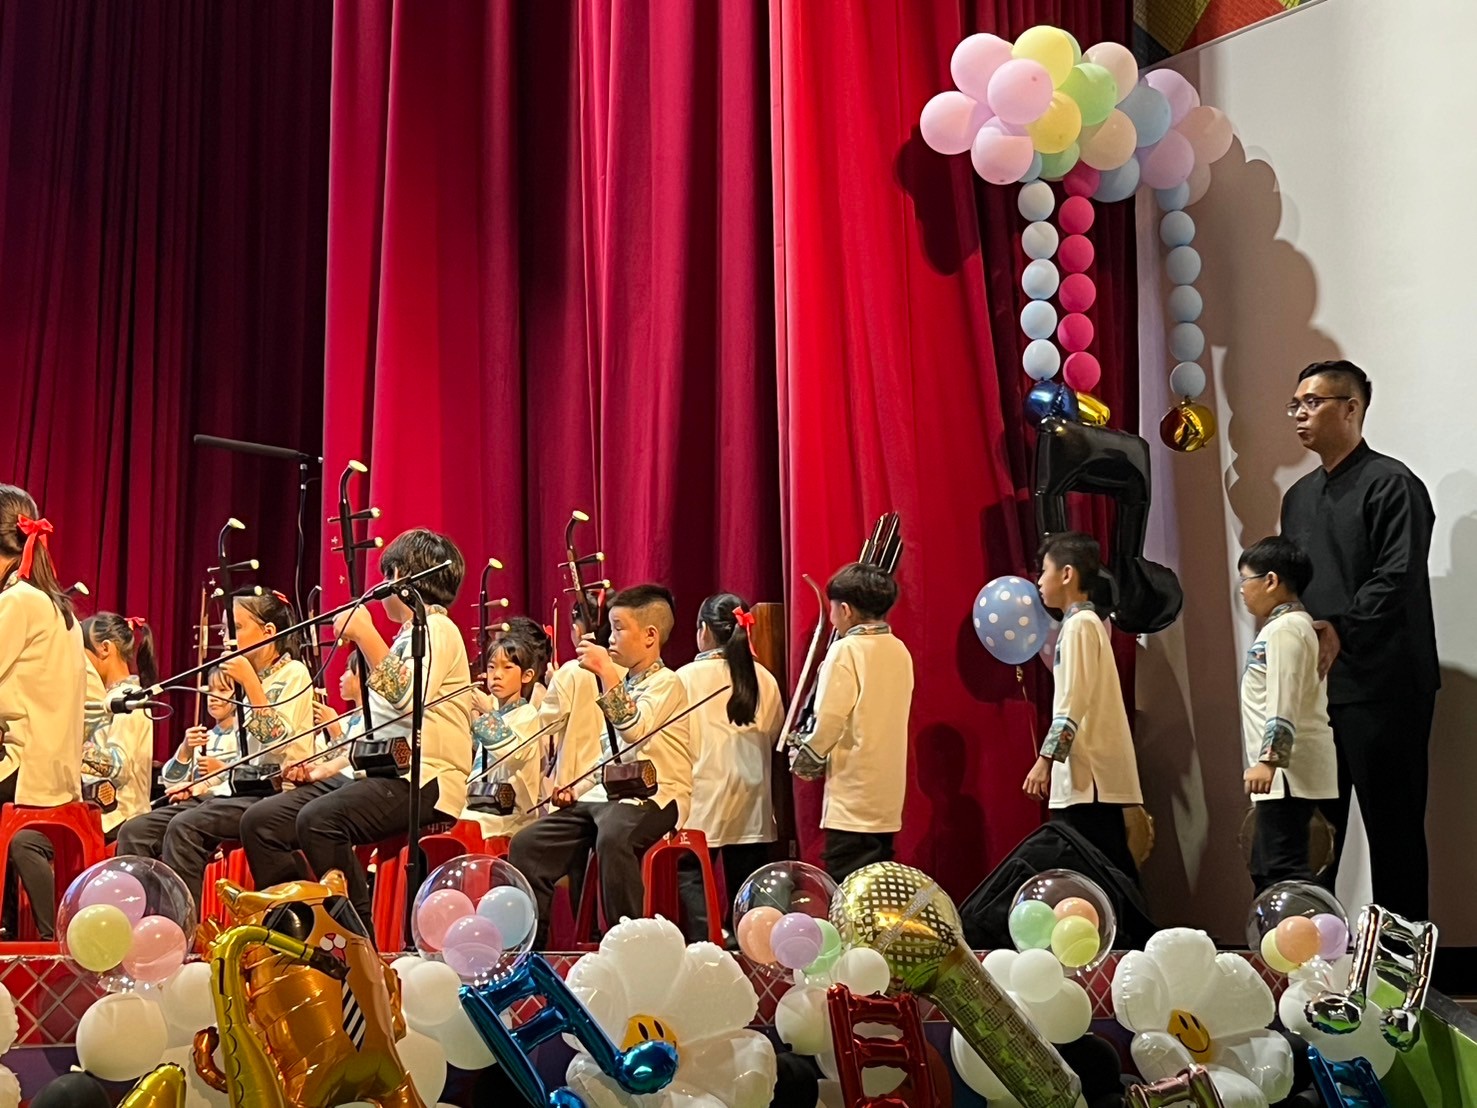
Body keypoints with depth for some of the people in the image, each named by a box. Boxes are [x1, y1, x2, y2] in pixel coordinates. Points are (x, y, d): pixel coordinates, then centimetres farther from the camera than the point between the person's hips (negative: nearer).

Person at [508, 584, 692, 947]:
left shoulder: (666, 683, -4)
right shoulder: (624, 683, 22)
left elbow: (634, 729, -24)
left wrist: (607, 672, -25)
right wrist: (577, 788, 11)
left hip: (654, 796, -8)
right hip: (605, 794, 8)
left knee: (613, 839, -40)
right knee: (526, 845, -7)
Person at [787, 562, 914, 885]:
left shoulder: (846, 650, -12)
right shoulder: (900, 651, 10)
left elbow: (830, 722, -17)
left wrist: (803, 761, 1)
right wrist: (820, 759, 17)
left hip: (852, 800, -7)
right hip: (888, 799, 8)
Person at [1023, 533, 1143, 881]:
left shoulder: (1079, 624, -9)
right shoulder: (1089, 622, 19)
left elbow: (1072, 704, -16)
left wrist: (1045, 760, -17)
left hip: (1086, 777, -10)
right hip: (1097, 774, 10)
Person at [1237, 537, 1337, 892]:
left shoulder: (1285, 628, -12)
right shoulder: (1291, 625, 20)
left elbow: (1283, 702, -22)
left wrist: (1269, 759, -27)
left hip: (1288, 770, -11)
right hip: (1284, 772, 11)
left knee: (1283, 868, -16)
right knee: (1266, 868, 14)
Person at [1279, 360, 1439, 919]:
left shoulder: (1391, 484, -6)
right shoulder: (1299, 496, 18)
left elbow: (1398, 579, -15)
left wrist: (1341, 633, -21)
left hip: (1380, 685, -7)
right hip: (1310, 685, 7)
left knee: (1392, 825, 0)